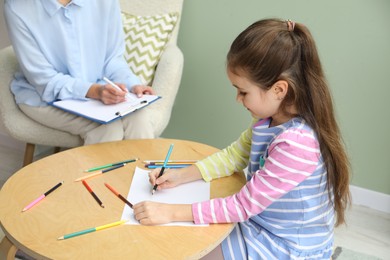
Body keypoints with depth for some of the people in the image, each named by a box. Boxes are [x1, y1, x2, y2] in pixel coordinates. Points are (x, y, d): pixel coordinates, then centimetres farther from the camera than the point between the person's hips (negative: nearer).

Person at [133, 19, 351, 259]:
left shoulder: (297, 144, -33)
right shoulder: (269, 120, -6)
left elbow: (243, 206, -28)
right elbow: (233, 156, 8)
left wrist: (171, 212, -24)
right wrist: (180, 176, -2)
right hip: (263, 224, 7)